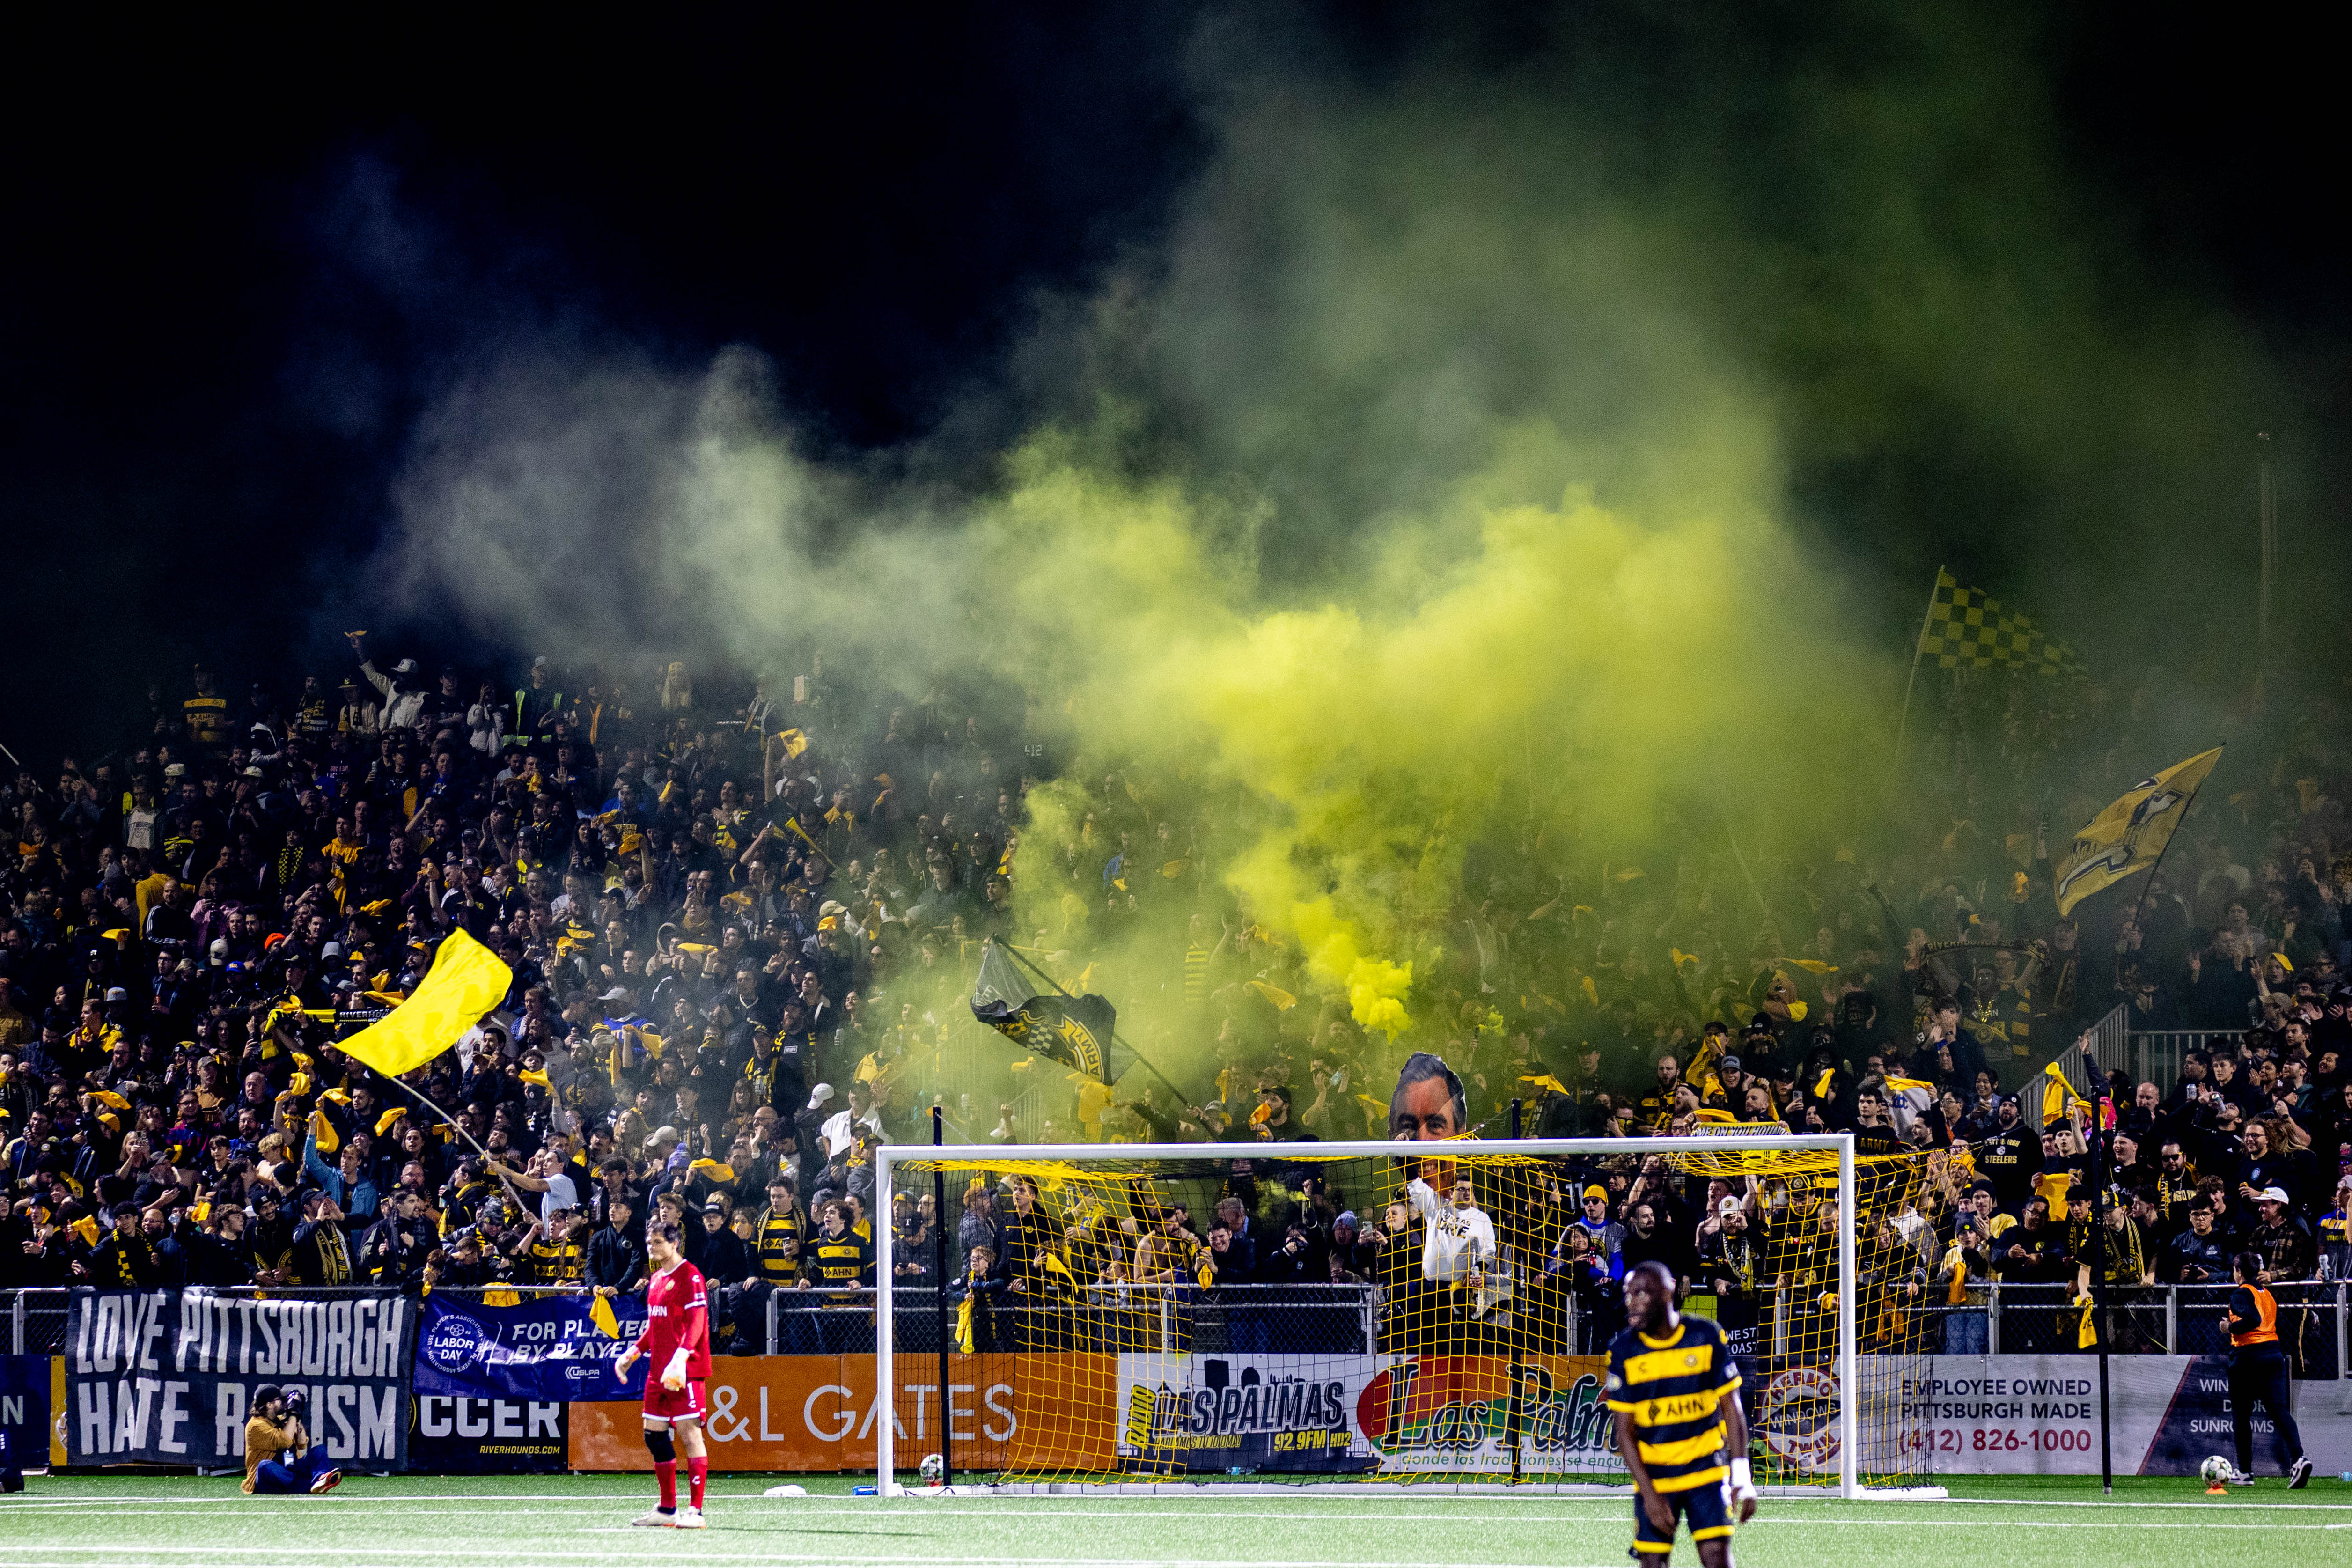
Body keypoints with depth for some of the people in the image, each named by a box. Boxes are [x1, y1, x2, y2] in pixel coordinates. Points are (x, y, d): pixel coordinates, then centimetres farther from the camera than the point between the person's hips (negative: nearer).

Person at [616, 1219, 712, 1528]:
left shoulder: (689, 1276, -9)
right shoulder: (657, 1279, 18)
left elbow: (697, 1321, -18)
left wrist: (680, 1357, -29)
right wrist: (633, 1353, 22)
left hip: (684, 1371, -9)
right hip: (658, 1369, 9)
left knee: (689, 1433, -10)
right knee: (654, 1434, 9)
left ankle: (695, 1511, -10)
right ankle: (668, 1509, 18)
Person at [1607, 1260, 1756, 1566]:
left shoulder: (1706, 1338, -6)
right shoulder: (1624, 1352, -5)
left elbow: (1732, 1410, 0)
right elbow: (1625, 1432, -3)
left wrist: (1741, 1477, -7)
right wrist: (1649, 1494, -12)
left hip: (1706, 1470, -1)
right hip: (1653, 1475, 1)